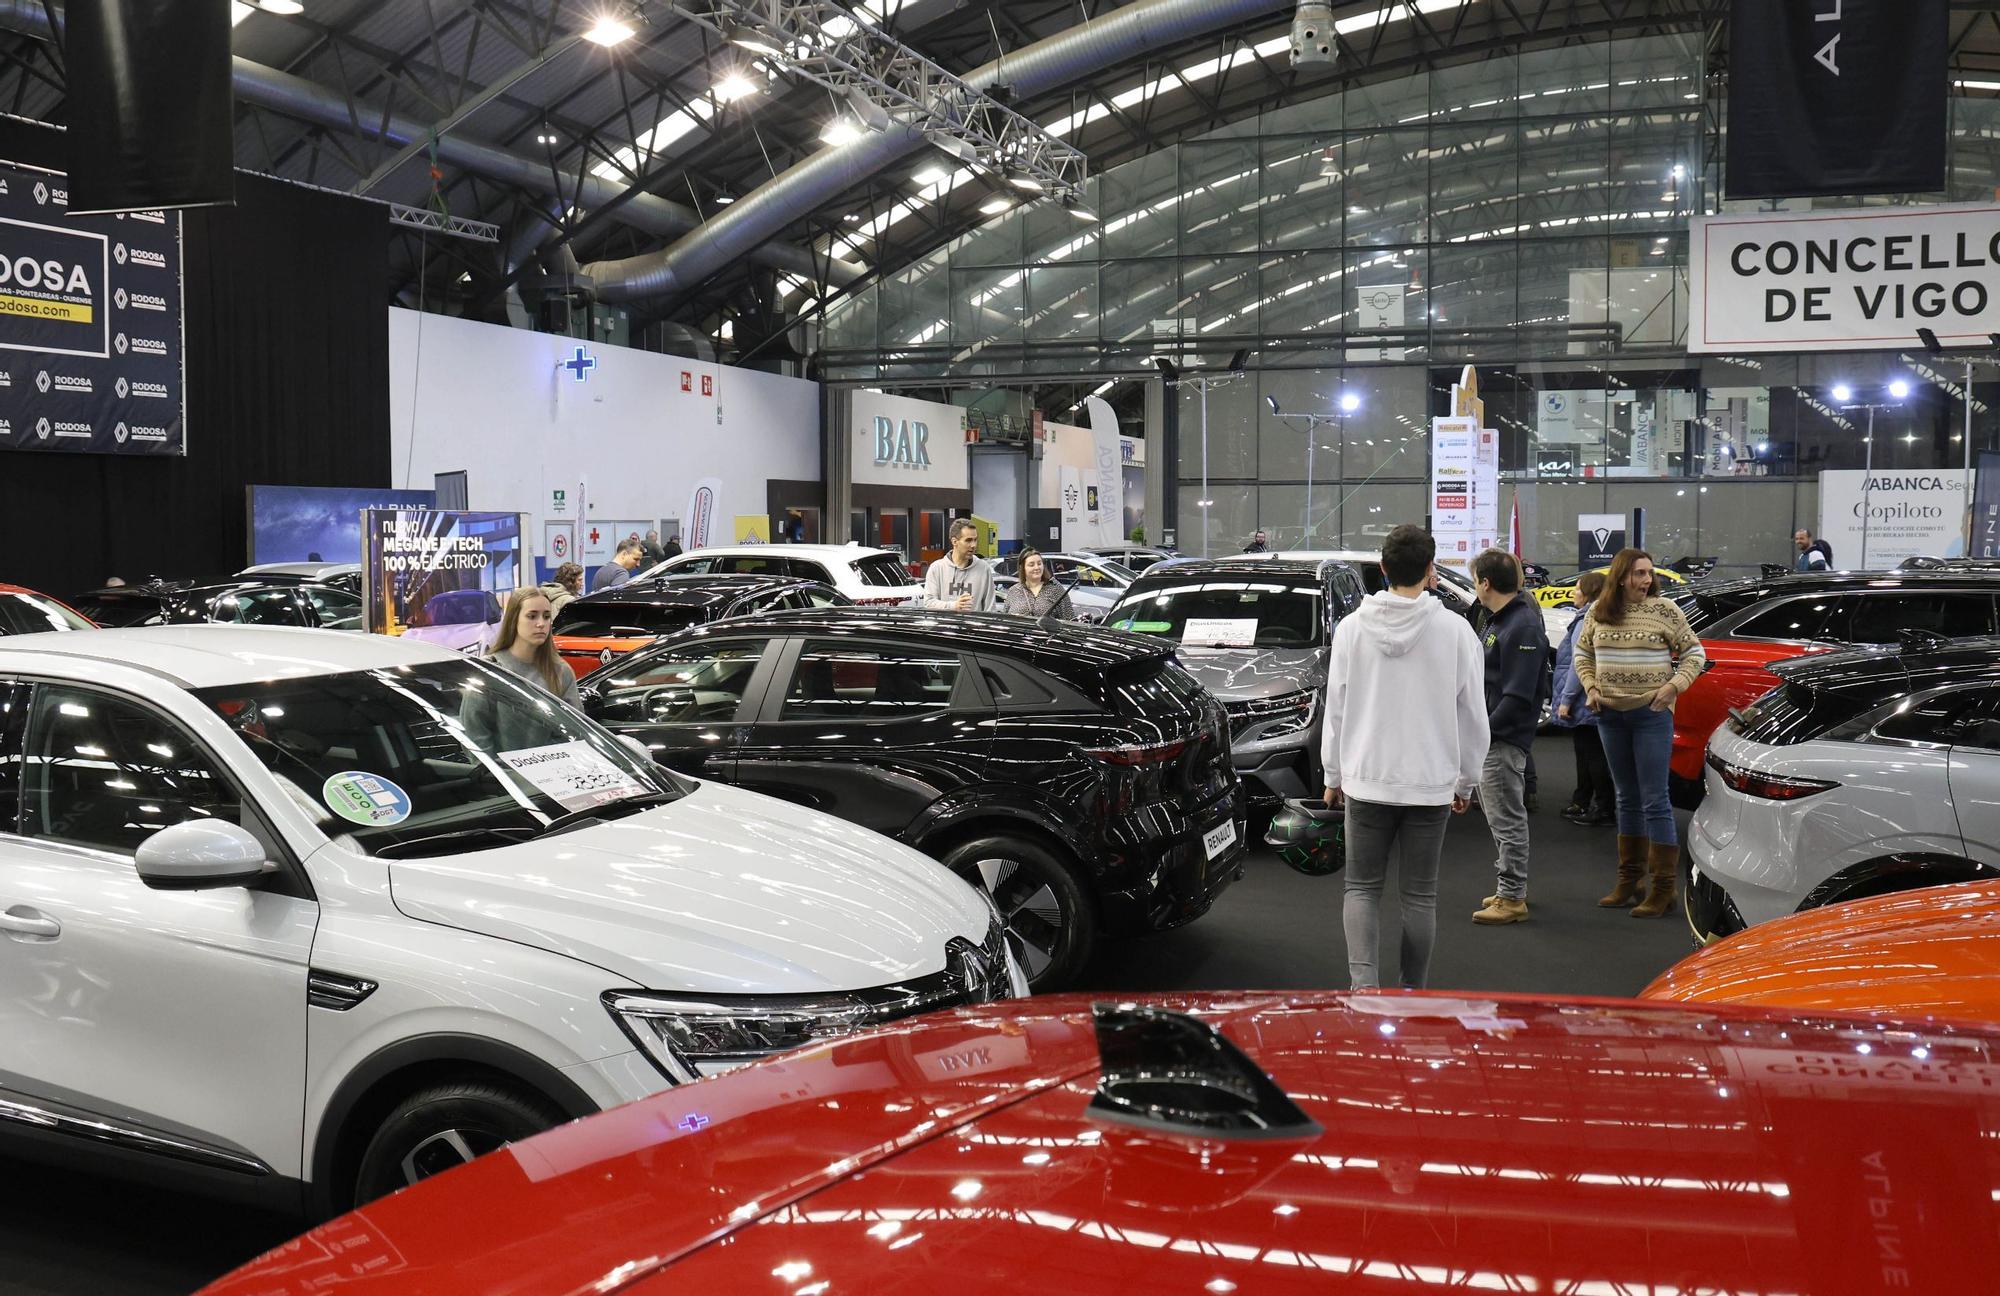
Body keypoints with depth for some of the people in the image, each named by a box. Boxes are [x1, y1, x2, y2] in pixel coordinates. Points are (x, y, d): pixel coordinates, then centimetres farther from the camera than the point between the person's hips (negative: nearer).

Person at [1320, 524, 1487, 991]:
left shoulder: (1351, 628, -3)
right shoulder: (1454, 630, -6)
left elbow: (1335, 709, 2)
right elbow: (1472, 714, 0)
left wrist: (1333, 775, 13)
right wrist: (1466, 781, 12)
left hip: (1366, 781, 1)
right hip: (1431, 782, 0)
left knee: (1361, 887, 10)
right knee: (1419, 895, 11)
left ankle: (1364, 983, -7)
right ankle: (1413, 993, 17)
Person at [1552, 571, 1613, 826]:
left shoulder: (1587, 621, -18)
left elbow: (1579, 664, -22)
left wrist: (1566, 699, -17)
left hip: (1584, 703, -10)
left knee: (1592, 753, -3)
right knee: (1586, 752, 17)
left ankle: (1604, 809, 2)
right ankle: (1582, 803, 27)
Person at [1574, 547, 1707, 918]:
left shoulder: (1663, 610, -5)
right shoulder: (1598, 612, 3)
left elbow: (1694, 653, 1)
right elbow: (1582, 652, 17)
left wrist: (1674, 686, -12)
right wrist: (1591, 687, 3)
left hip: (1652, 714, -4)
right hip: (1611, 716, 4)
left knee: (1654, 801, -5)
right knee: (1627, 799, 14)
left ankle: (1662, 887, 0)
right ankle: (1628, 880, 22)